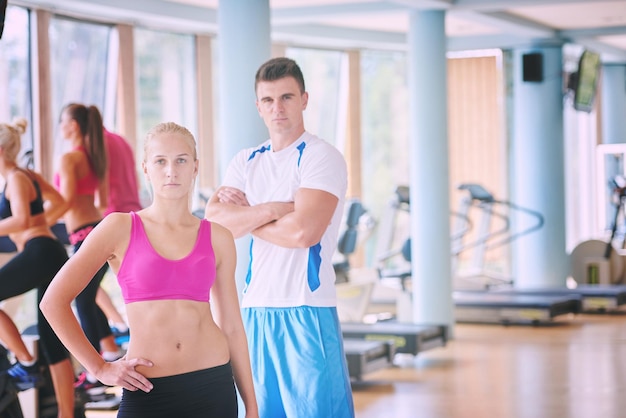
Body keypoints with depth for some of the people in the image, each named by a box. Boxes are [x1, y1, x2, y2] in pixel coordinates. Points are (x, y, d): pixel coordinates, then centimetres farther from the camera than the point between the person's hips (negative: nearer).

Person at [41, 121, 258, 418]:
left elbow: (231, 326, 11)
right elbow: (54, 301, -1)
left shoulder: (217, 238, 7)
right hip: (148, 393, -2)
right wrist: (100, 368, -3)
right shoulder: (121, 229, 0)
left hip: (213, 386, 2)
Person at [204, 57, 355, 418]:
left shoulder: (322, 157, -5)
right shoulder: (247, 161, 13)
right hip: (255, 309, 6)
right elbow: (213, 222, -2)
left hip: (306, 310, -6)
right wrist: (272, 209, -14)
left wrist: (244, 214, -5)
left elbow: (303, 231, -19)